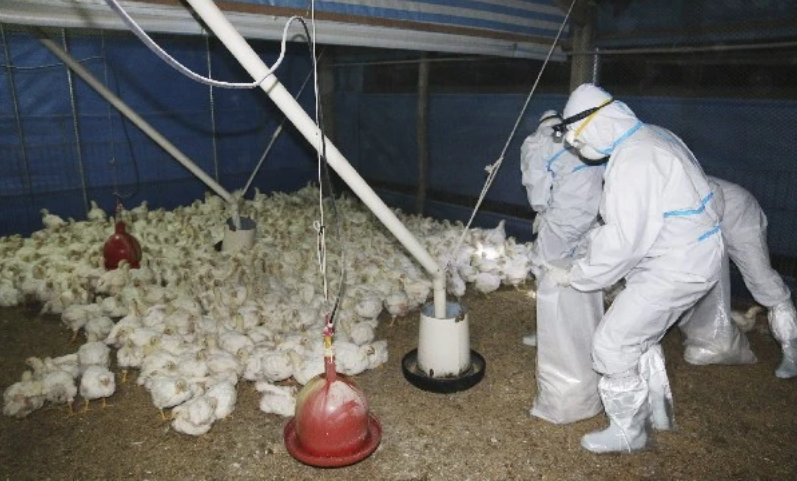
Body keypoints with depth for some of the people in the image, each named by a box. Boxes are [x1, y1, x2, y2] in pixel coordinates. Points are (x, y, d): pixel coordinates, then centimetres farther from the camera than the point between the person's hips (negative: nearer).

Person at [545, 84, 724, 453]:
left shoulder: (632, 162, -24)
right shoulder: (654, 139, 7)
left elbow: (623, 244, -24)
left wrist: (575, 276, -12)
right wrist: (591, 237, 10)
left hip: (674, 270, -10)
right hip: (694, 257, 10)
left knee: (613, 345, 1)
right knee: (640, 335, 25)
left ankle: (628, 432, 21)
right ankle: (656, 410, 43)